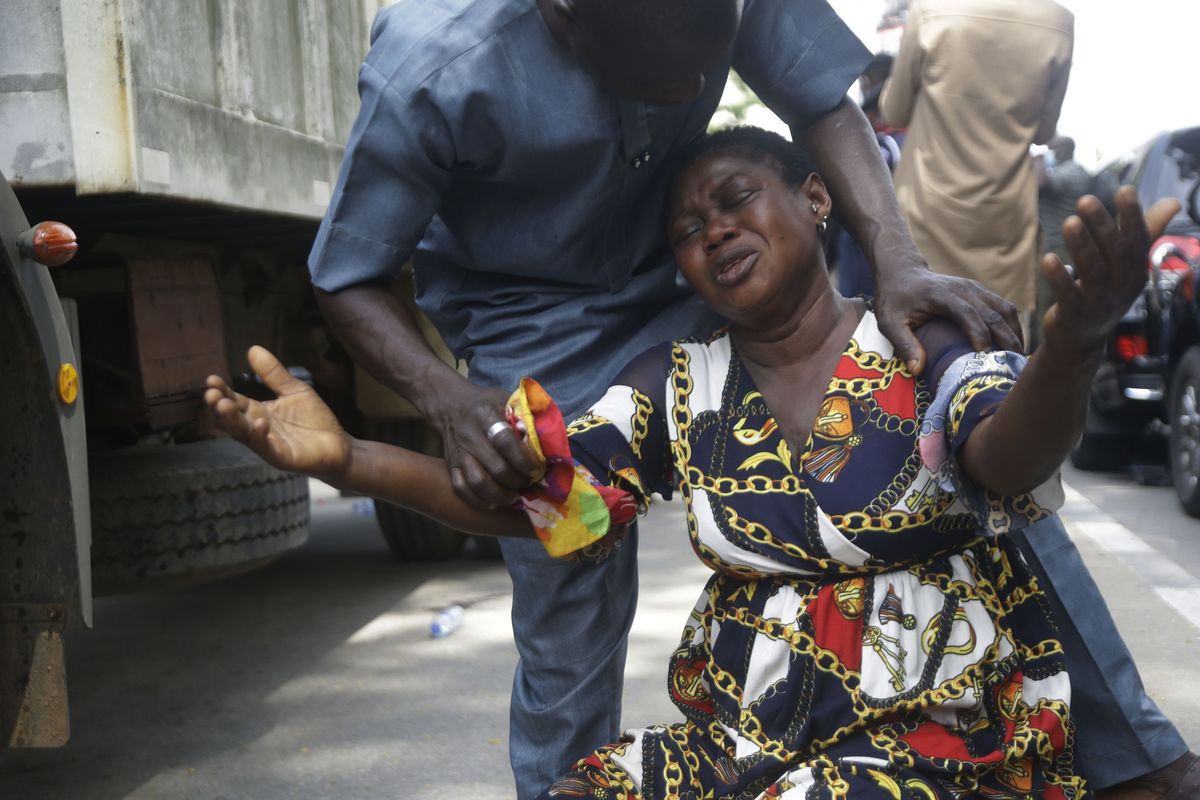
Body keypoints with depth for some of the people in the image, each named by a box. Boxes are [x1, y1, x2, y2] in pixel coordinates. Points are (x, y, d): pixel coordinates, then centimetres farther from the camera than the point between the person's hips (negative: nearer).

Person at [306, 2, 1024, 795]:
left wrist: (899, 262, -33)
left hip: (681, 283, 4)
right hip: (540, 331, -4)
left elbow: (825, 102, -16)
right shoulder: (432, 68, -32)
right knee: (570, 627, -4)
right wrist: (446, 398, -40)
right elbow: (350, 280, -21)